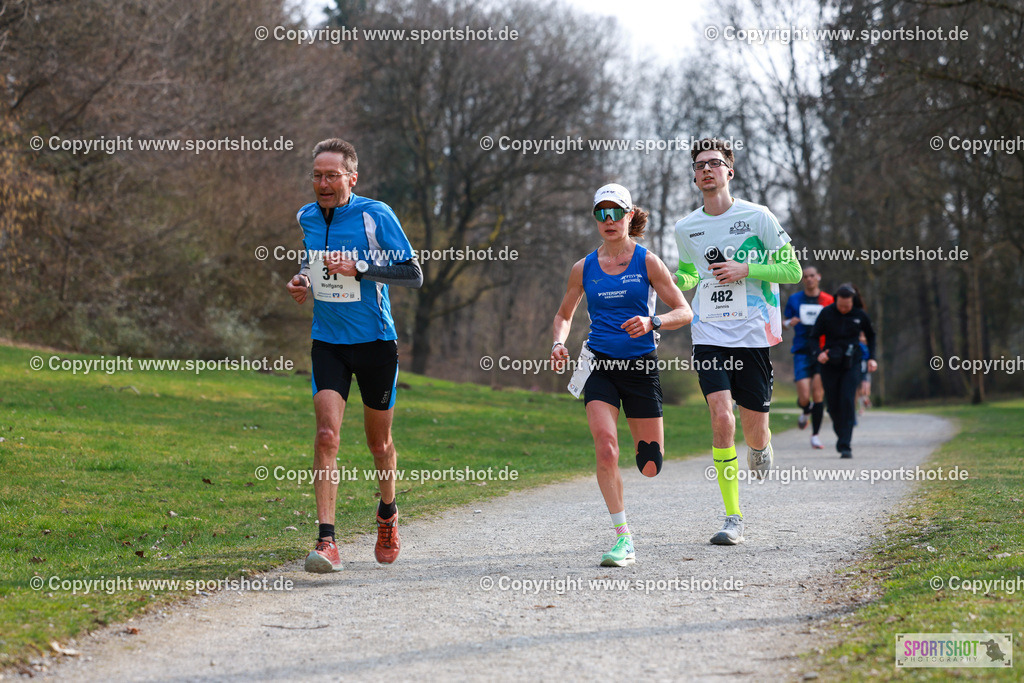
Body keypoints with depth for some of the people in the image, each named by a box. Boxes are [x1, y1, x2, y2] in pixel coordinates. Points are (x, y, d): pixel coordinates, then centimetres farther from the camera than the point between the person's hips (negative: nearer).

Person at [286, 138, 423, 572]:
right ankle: (326, 541, -19)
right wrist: (302, 283, 0)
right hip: (327, 341, 3)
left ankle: (388, 515, 39)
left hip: (375, 341, -2)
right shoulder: (307, 218, 5)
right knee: (327, 434, -15)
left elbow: (414, 275, -12)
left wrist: (360, 269, -23)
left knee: (379, 441, 11)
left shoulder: (376, 215, -11)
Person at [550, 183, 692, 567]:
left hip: (641, 366, -1)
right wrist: (559, 344, -1)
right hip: (600, 365, 1)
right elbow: (564, 315, 20)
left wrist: (651, 323, -21)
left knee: (650, 467, 3)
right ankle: (623, 539, -15)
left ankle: (644, 445, 44)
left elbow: (684, 312, -2)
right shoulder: (584, 269, 6)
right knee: (605, 446, -22)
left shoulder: (647, 263, -1)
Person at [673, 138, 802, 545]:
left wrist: (744, 270, -13)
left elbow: (792, 270, 0)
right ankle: (733, 518, -10)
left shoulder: (758, 217, -3)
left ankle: (760, 446, 43)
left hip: (753, 334, -2)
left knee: (754, 431, 2)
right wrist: (671, 281, 1)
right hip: (709, 335, 2)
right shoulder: (685, 229, 8)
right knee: (721, 417, -16)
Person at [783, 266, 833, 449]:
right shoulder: (795, 300, 8)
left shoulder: (828, 300, 5)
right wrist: (789, 323, -8)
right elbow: (783, 321, 16)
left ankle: (815, 435, 3)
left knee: (818, 395, -8)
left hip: (822, 353, 0)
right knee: (804, 397, -11)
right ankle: (805, 412, 25)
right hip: (802, 353, 0)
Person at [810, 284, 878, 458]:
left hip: (851, 365, -1)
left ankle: (845, 445, -16)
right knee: (833, 405, 4)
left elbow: (871, 335, 15)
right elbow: (814, 337, 0)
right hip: (830, 364, 1)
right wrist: (818, 354, -18)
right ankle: (840, 433, 33)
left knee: (847, 401, -15)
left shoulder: (860, 315, -3)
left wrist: (871, 358, 6)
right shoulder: (826, 313, -6)